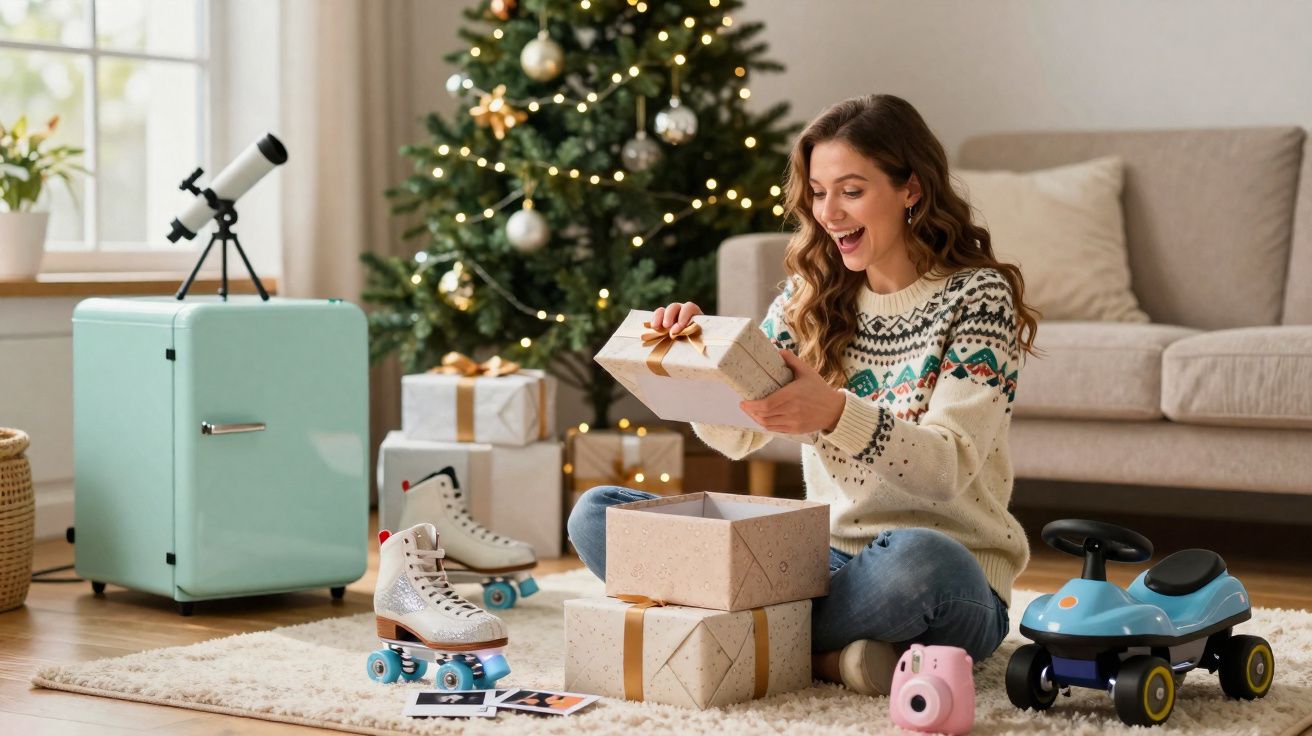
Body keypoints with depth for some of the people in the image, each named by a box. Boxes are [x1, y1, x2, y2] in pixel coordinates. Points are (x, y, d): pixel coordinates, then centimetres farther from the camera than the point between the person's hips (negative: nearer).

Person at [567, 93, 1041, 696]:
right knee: (596, 514, -8)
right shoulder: (813, 295, 9)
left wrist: (835, 414, -34)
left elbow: (949, 470, -17)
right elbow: (739, 435, 7)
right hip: (824, 558, 6)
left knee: (915, 559, -44)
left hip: (952, 574, -5)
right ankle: (827, 653, -18)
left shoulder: (976, 295, -6)